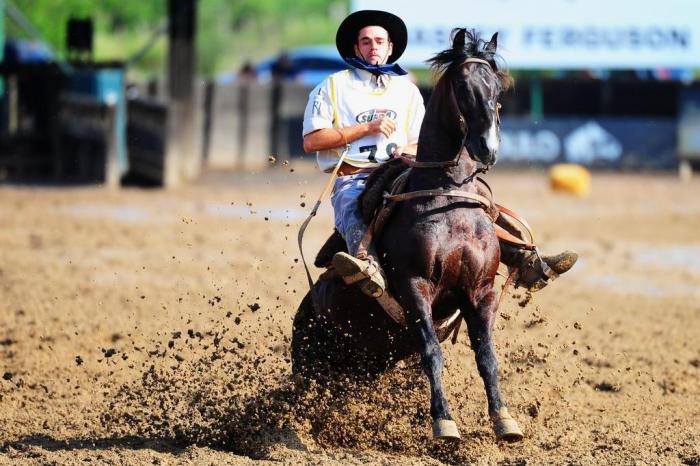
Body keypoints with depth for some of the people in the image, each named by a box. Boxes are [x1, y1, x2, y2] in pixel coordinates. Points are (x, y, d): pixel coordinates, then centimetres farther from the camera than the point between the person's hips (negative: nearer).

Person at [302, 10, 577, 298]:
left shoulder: (407, 90, 22)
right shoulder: (333, 87, 9)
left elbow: (422, 146, 22)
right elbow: (311, 142, -2)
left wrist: (407, 152, -4)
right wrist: (367, 128, -7)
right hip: (352, 180, -5)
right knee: (351, 212, -40)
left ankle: (526, 261, -21)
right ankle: (367, 264, -72)